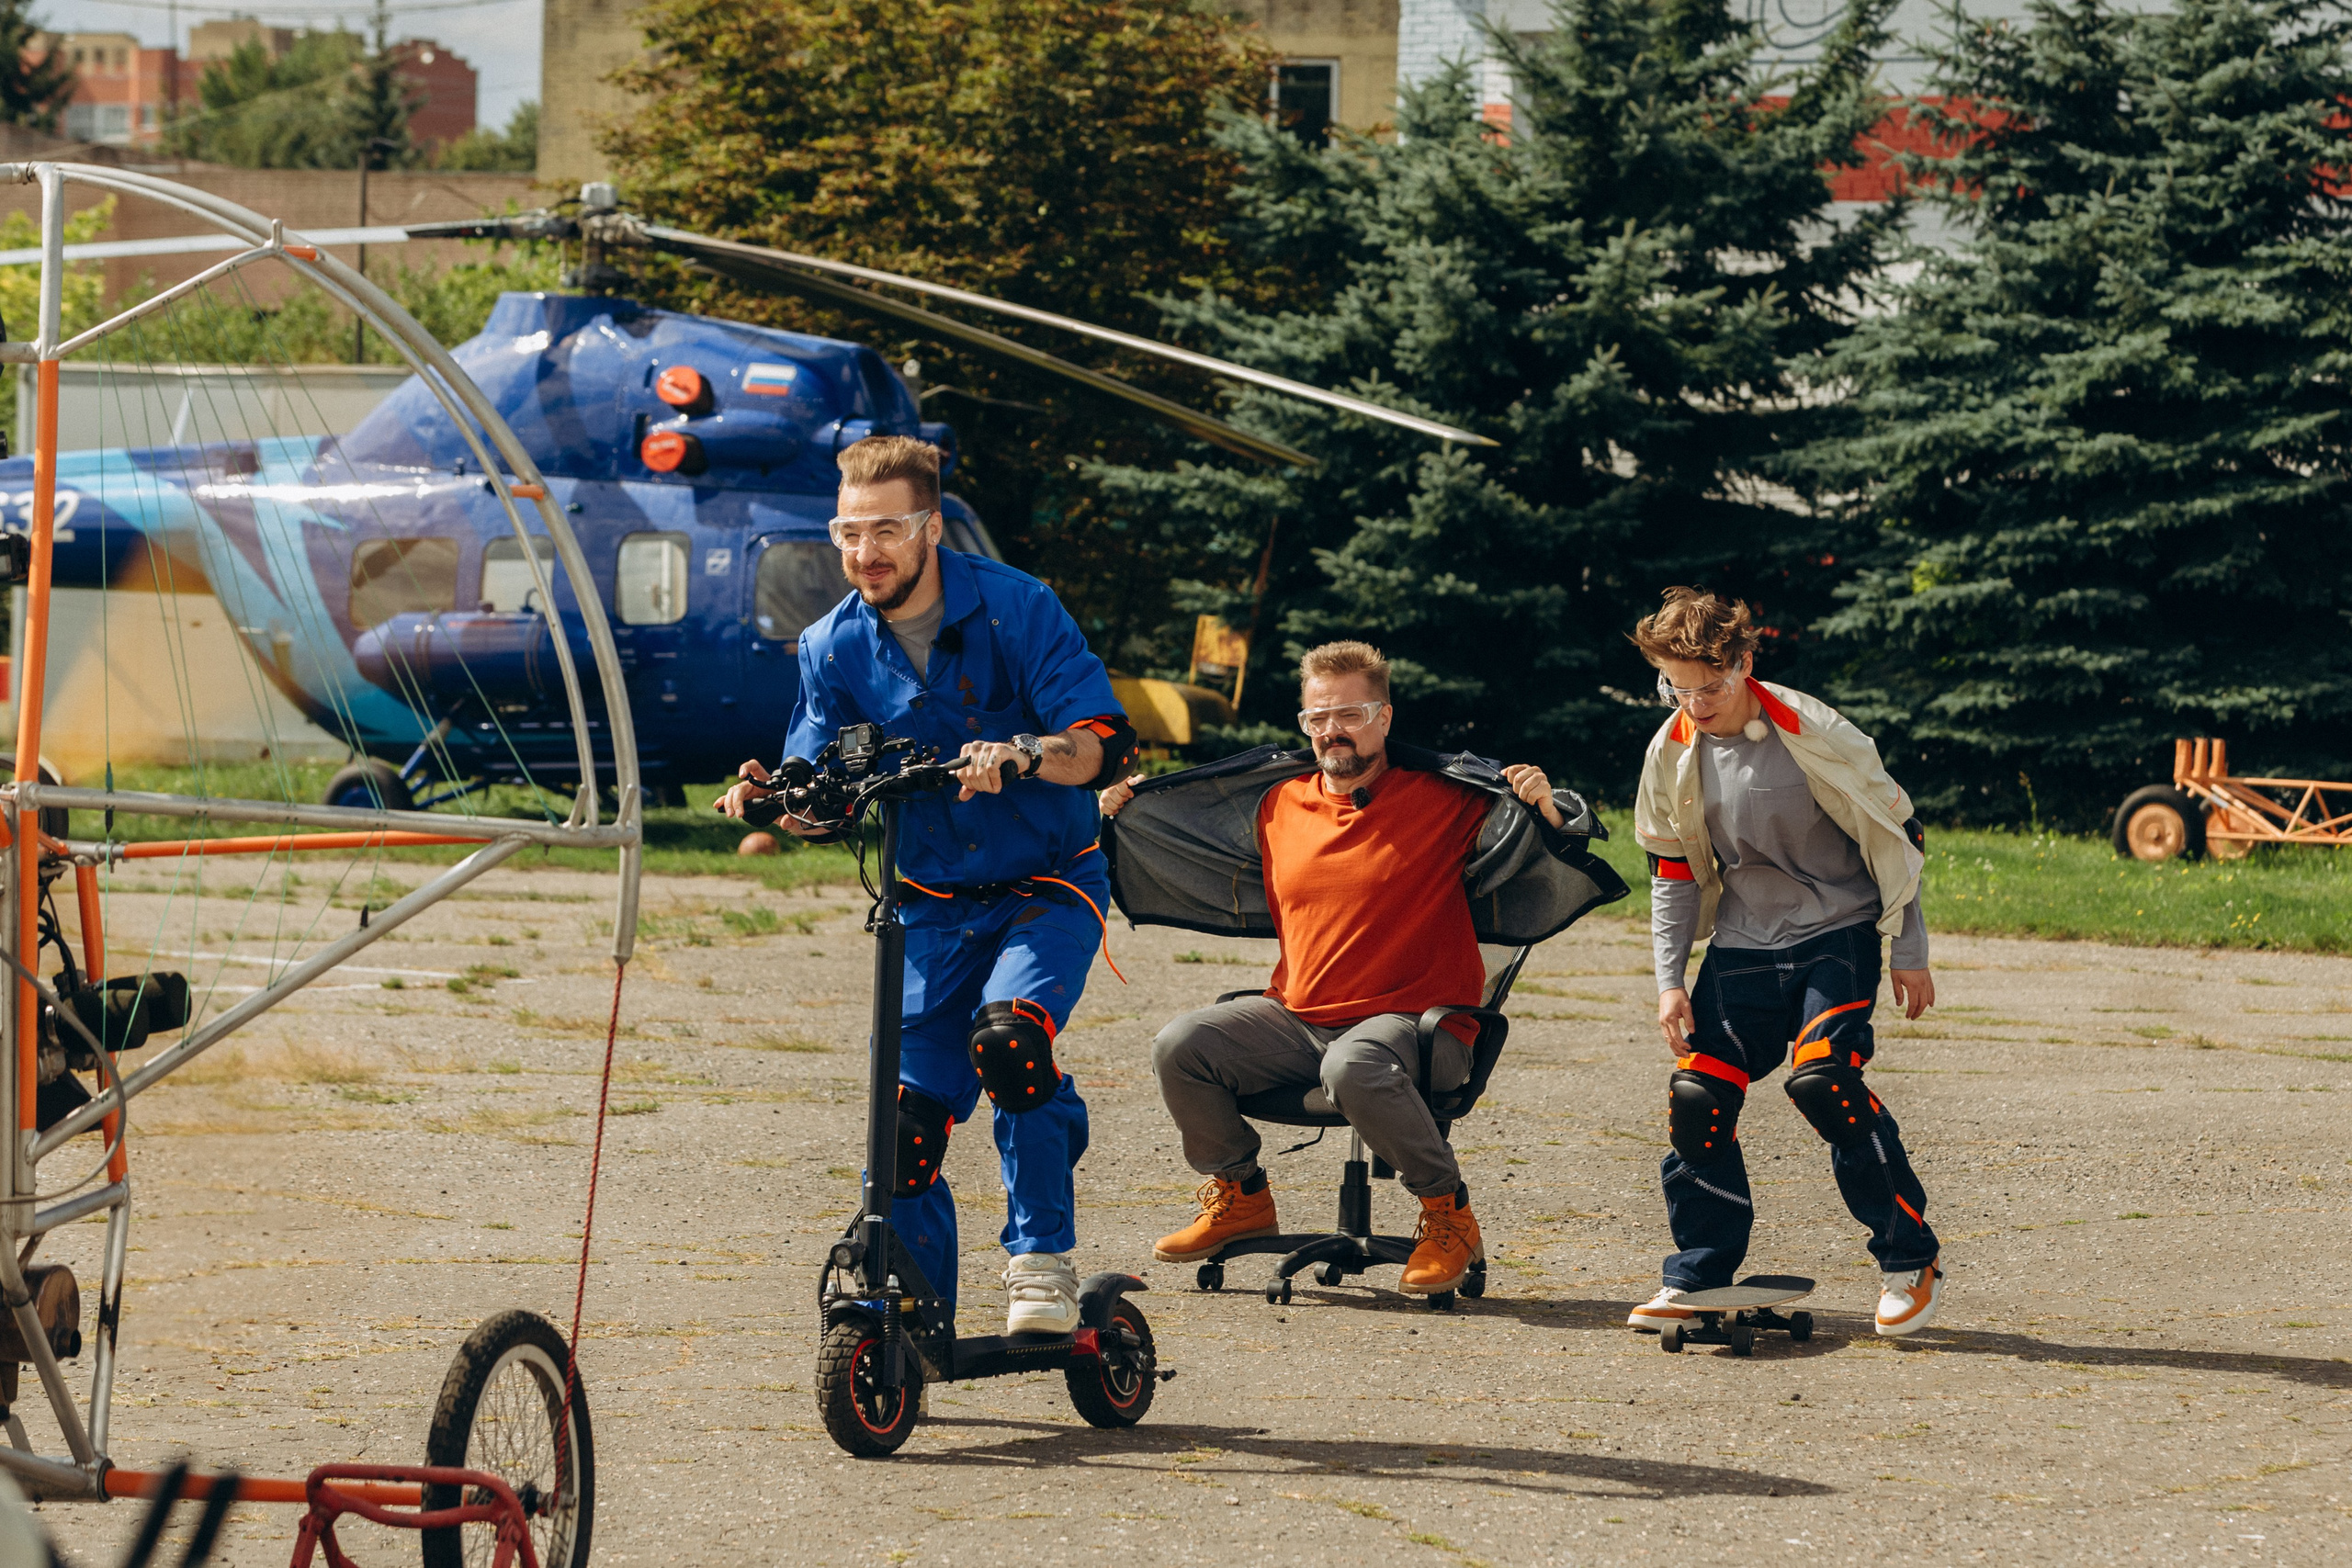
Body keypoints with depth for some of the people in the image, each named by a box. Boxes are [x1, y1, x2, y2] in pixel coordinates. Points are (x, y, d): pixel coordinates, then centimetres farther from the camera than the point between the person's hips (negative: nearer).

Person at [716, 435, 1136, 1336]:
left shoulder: (1014, 609, -13)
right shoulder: (835, 647, -2)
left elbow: (1107, 744, -20)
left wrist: (1020, 755, -40)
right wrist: (772, 798, -21)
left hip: (1047, 889, -4)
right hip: (934, 907, 4)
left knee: (1007, 1038, -31)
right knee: (906, 1121, -3)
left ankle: (1042, 1259, -18)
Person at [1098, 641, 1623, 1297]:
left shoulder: (1446, 798, -4)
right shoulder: (1279, 803, 11)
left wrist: (1549, 811, -28)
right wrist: (1125, 818, 22)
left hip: (1412, 1018, -6)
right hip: (1296, 1017, 6)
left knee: (1353, 1067, -39)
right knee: (1180, 1047, -13)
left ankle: (1449, 1215, -17)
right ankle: (1240, 1195, 11)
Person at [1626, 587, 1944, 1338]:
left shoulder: (1813, 734, -17)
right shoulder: (1672, 753, -2)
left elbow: (1895, 834, -7)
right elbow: (1672, 871, 10)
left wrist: (1909, 951, -4)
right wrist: (1670, 980, 4)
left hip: (1837, 932, -5)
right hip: (1743, 946, 5)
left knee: (1821, 1076, -24)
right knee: (1697, 1093, -6)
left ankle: (1910, 1262, -10)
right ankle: (1698, 1275, 11)